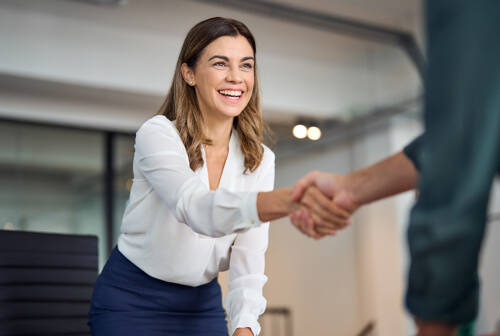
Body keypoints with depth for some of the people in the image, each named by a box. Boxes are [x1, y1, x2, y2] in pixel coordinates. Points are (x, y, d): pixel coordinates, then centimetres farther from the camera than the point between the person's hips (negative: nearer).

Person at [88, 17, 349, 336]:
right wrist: (292, 199, -53)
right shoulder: (157, 134, -18)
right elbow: (196, 208, -37)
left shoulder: (260, 160, -3)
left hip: (203, 303, 4)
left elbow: (249, 254, -10)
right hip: (130, 299, -4)